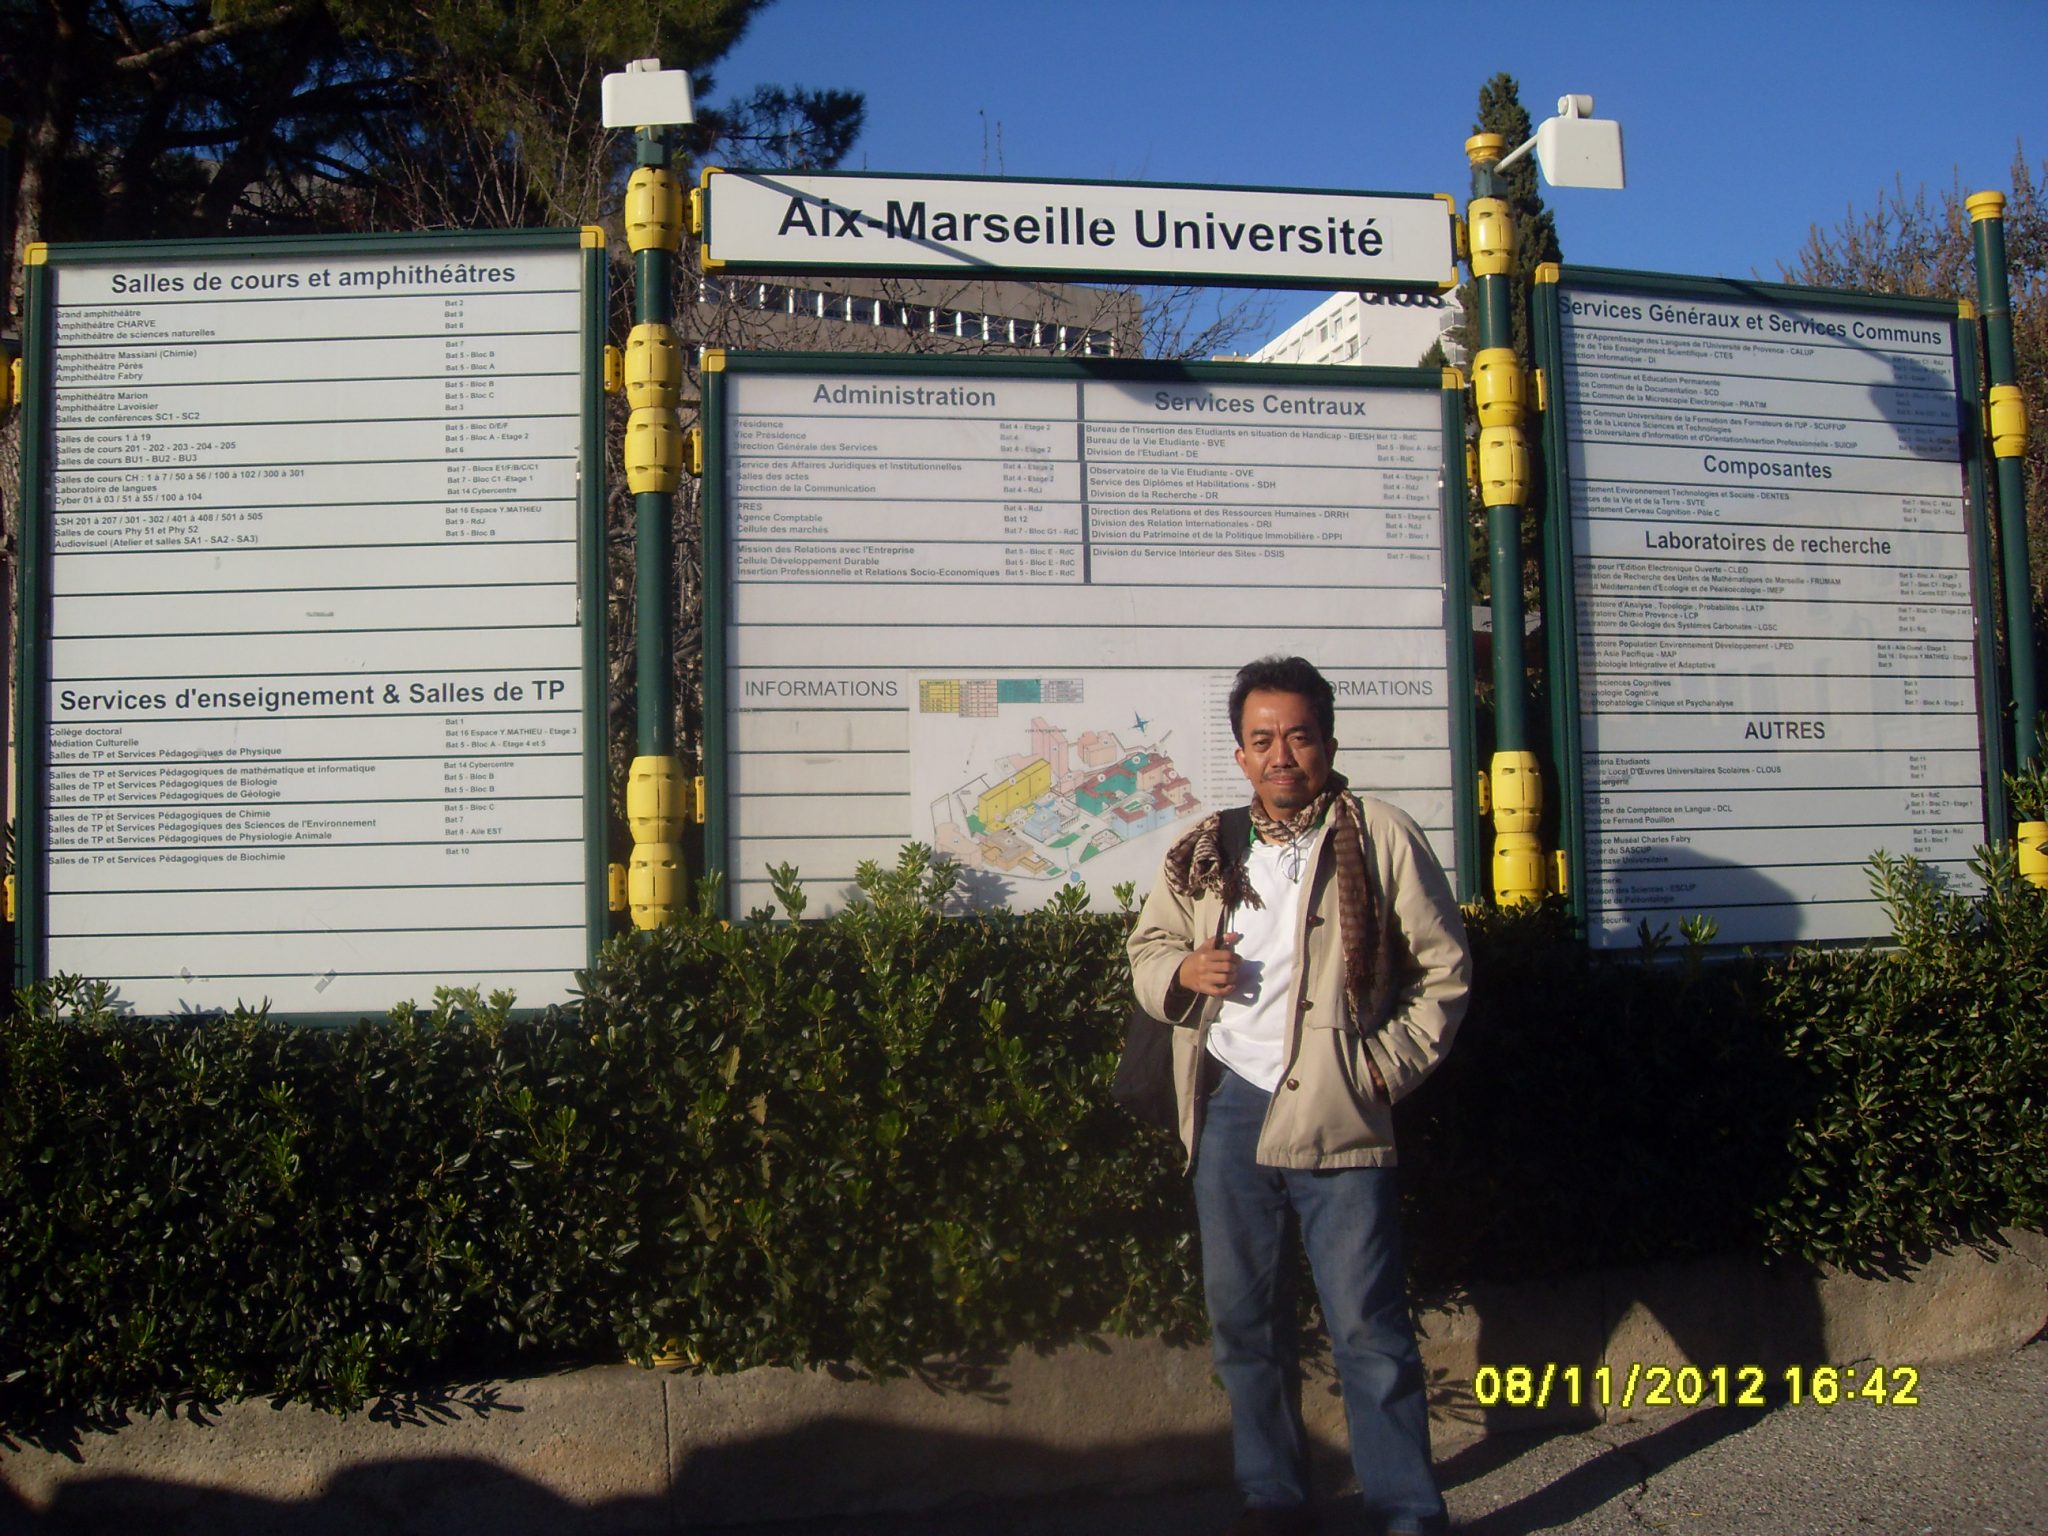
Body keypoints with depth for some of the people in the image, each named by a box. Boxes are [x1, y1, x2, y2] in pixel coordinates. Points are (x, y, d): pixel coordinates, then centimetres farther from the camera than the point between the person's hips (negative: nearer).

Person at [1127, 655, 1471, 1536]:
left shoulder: (1380, 838, -1)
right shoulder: (1203, 853, 11)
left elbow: (1443, 969, 2)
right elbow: (1146, 949, 21)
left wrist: (1389, 1066, -7)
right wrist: (1180, 972, -2)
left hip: (1337, 1117, -4)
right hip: (1229, 1108, 5)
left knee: (1368, 1329, -2)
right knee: (1242, 1321, 13)